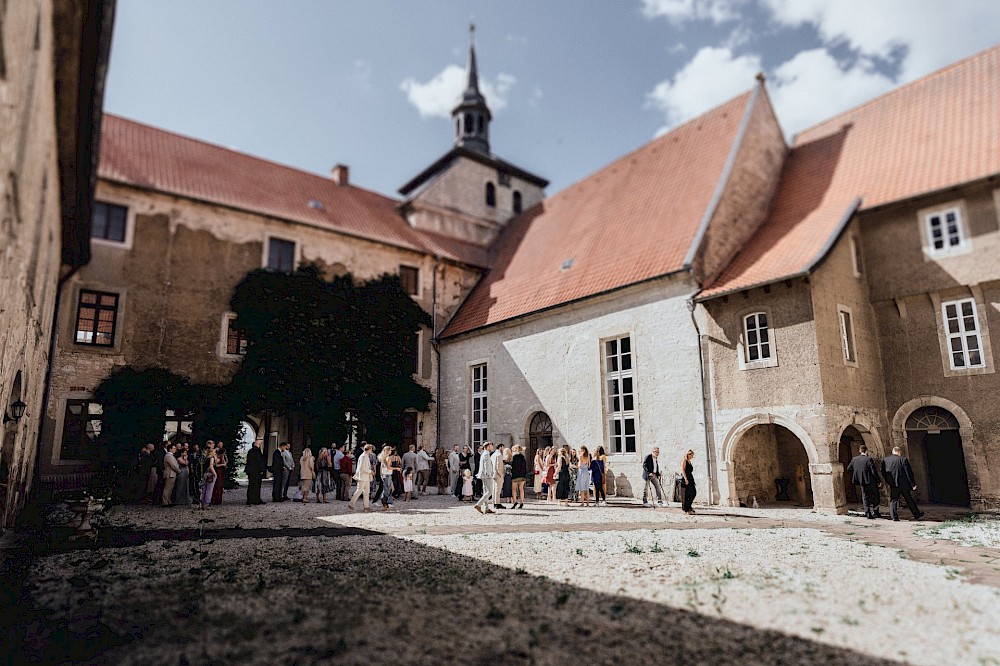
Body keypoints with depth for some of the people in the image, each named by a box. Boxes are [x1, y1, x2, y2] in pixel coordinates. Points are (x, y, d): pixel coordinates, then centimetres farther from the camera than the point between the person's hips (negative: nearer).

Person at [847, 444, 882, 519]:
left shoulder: (854, 459, -1)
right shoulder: (869, 459, -17)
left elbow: (848, 468, 7)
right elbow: (874, 471, -17)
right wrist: (878, 481, -8)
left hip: (862, 482, 4)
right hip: (871, 481, -4)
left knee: (865, 497, 13)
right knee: (875, 496, 15)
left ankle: (867, 513, 10)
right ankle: (875, 512, 19)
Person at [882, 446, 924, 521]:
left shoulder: (885, 460, 0)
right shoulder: (903, 459, -8)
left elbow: (883, 473, 5)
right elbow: (909, 472, -9)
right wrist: (913, 484, -4)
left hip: (893, 485, 1)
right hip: (904, 484, -1)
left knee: (893, 500, 6)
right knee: (909, 500, 15)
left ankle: (894, 516, -3)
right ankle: (917, 514, 31)